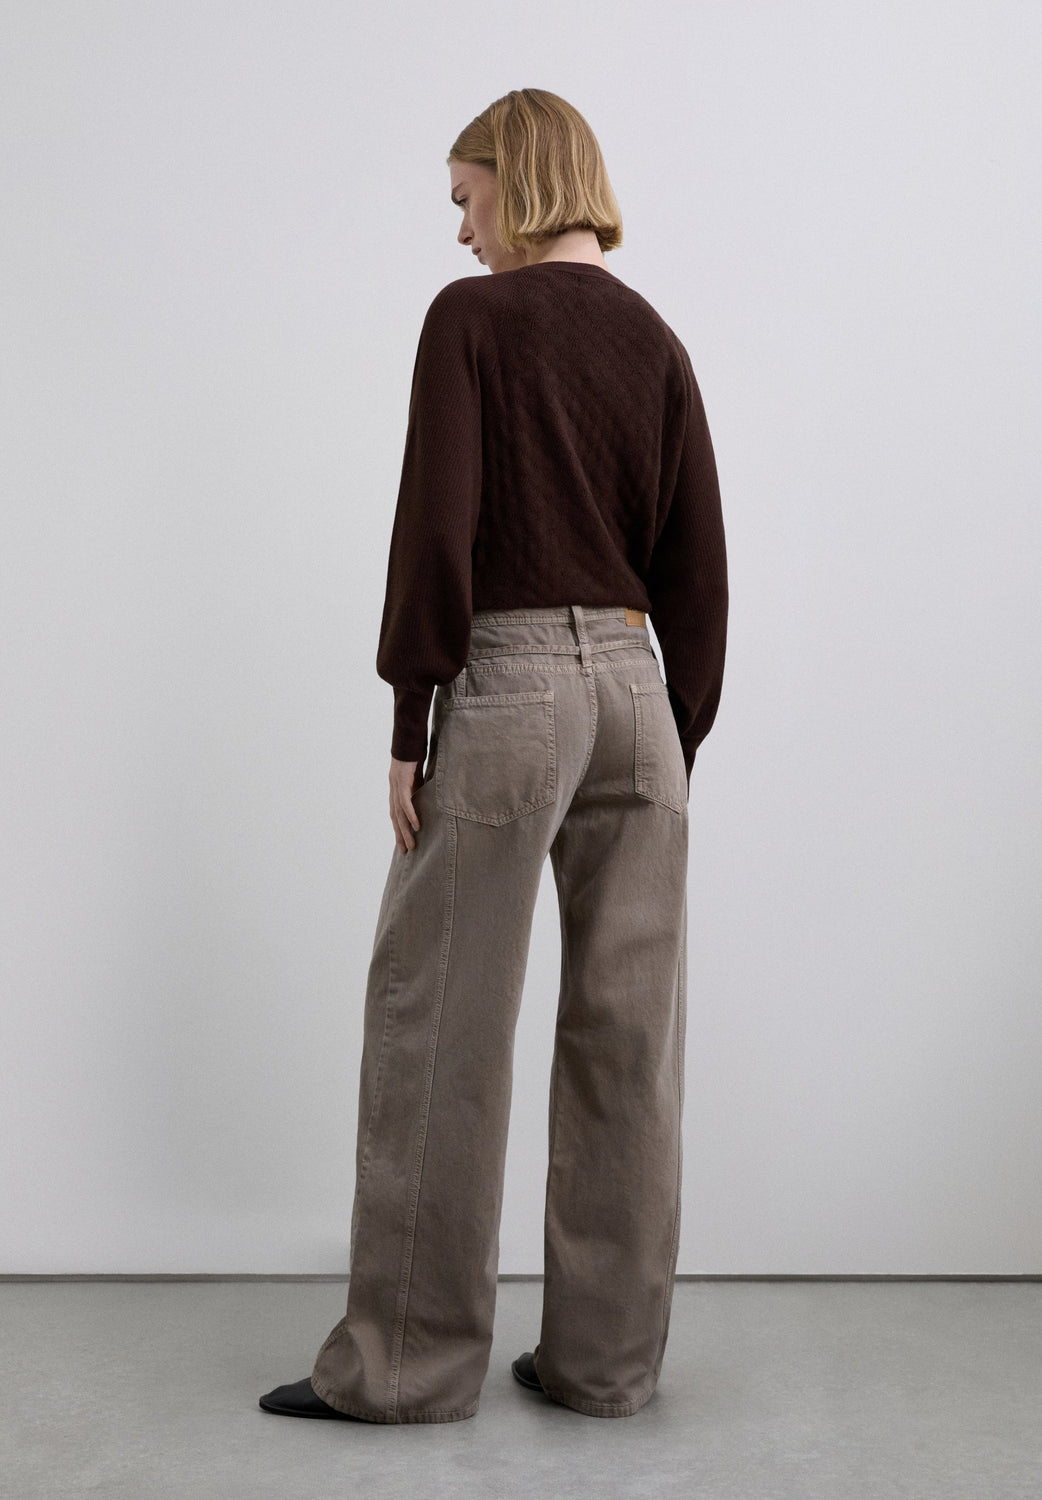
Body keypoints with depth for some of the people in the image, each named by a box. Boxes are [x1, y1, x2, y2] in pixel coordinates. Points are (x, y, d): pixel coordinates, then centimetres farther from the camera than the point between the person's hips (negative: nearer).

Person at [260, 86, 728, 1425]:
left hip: (506, 682, -5)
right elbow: (697, 567, 9)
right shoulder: (655, 341, 11)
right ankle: (604, 1356, 18)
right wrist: (681, 740, 15)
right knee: (625, 1033, 7)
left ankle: (411, 1357, 13)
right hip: (635, 688, 6)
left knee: (439, 1025, 4)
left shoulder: (473, 318, -4)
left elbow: (437, 527, -12)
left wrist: (408, 726, -7)